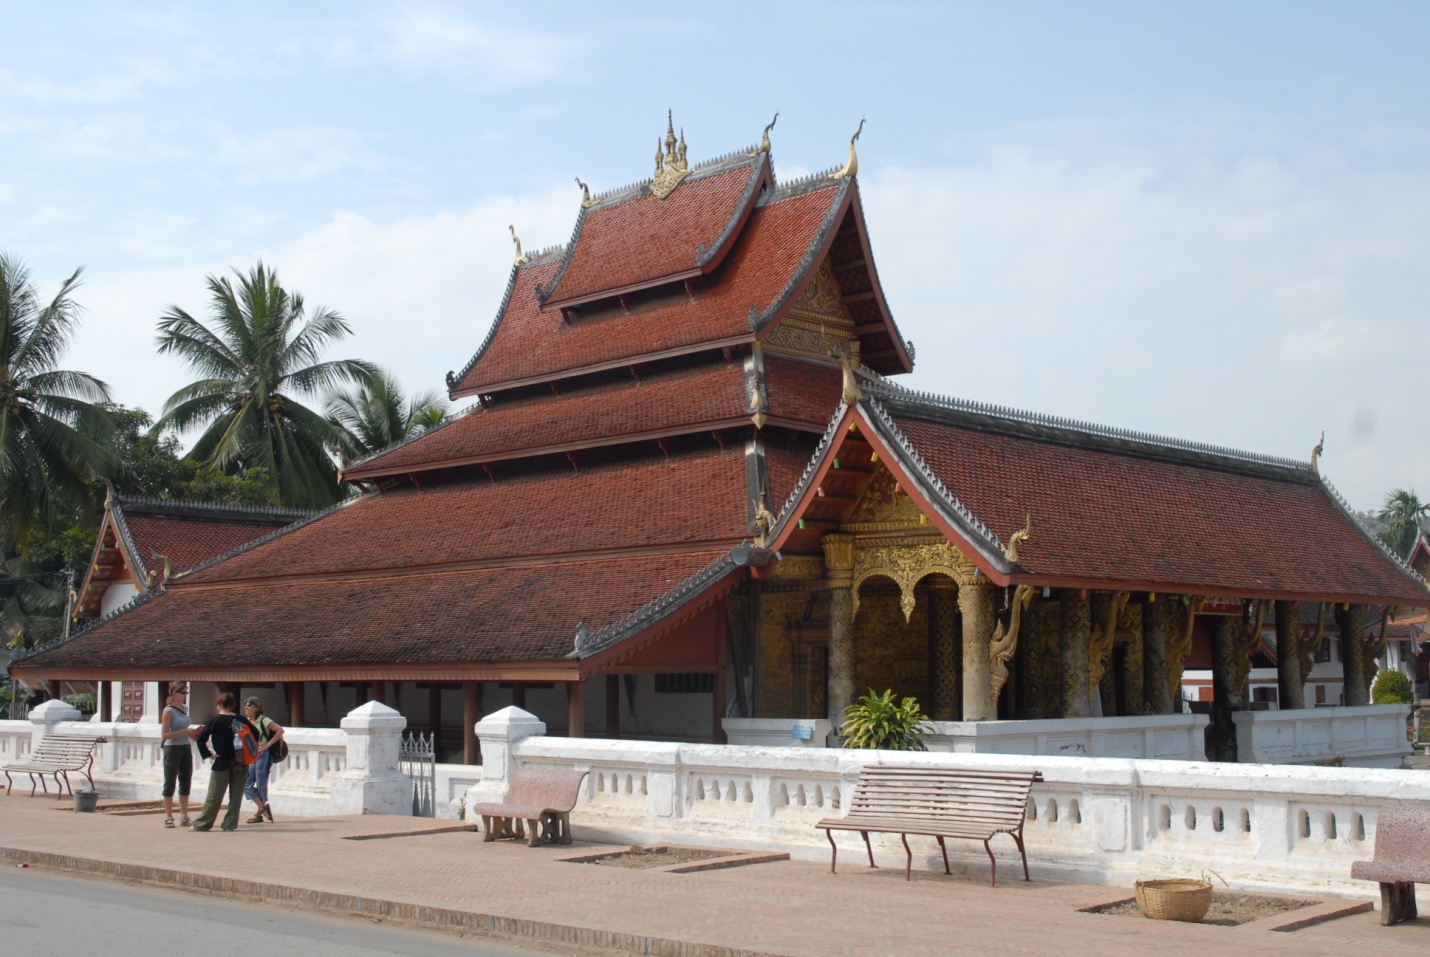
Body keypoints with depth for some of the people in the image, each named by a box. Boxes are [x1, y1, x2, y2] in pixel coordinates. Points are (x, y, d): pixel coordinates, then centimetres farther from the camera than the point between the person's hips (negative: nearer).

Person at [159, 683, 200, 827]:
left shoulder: (185, 708, 10)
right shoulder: (168, 711, -11)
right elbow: (164, 735, -16)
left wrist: (193, 732, 4)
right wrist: (185, 731, -22)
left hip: (186, 748, 7)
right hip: (172, 749, -7)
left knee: (186, 783, 9)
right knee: (170, 783, 2)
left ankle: (185, 817, 15)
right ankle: (168, 817, 8)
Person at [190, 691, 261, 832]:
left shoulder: (214, 720, -7)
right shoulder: (241, 720, 1)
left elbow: (200, 738, -15)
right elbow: (255, 734, 3)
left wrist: (207, 754, -5)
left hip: (222, 763, -3)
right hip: (241, 763, 3)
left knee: (214, 796, 4)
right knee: (236, 795, 9)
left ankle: (201, 824, 11)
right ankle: (230, 824, 7)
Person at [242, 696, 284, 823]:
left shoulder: (264, 720, -11)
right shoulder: (248, 721, 9)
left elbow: (280, 730, -18)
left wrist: (268, 744, -17)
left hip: (263, 755, -7)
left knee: (261, 784, 0)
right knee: (246, 784, 2)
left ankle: (260, 813, 13)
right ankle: (263, 808, 10)